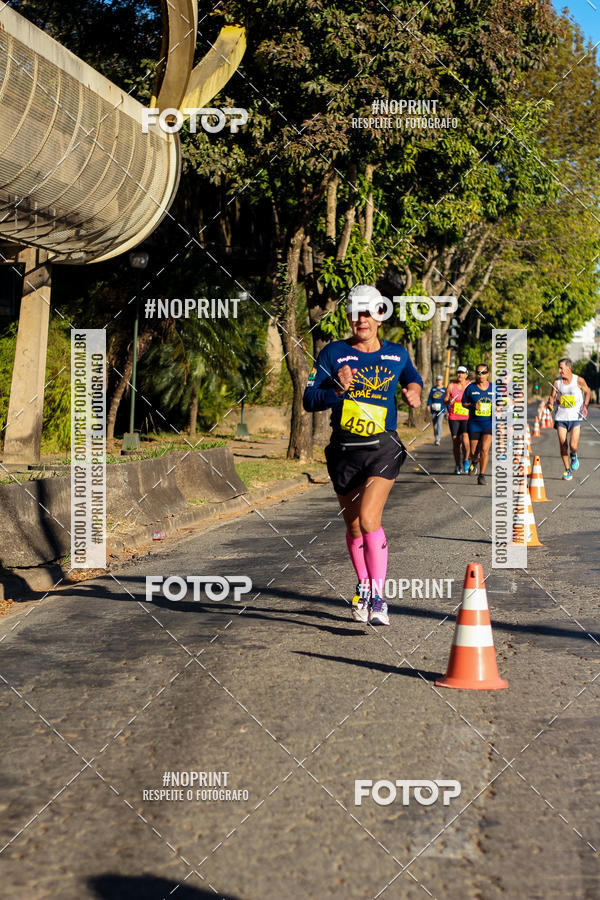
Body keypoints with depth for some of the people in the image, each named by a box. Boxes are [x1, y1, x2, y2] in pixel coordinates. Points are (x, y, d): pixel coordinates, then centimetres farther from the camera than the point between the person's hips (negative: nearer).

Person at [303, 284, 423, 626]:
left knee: (369, 518, -19)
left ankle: (379, 598, -18)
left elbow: (413, 379, 28)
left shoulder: (396, 354, 6)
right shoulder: (334, 353, 0)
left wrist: (414, 392, 5)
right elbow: (309, 400, -3)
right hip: (345, 450, 2)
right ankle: (364, 589, 32)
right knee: (354, 525, 11)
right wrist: (337, 389, -21)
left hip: (383, 447, -1)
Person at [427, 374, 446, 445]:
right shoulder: (433, 389, 9)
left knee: (439, 424, -18)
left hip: (441, 410, -3)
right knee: (434, 426, 9)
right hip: (434, 410, 3)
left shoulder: (444, 390, 3)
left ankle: (438, 440, -22)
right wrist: (428, 405, -13)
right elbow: (430, 398, 3)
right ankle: (436, 439, 25)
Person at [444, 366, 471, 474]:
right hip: (454, 418, 2)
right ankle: (458, 466, 13)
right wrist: (449, 401, -13)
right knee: (455, 441, 1)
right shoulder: (451, 386, 4)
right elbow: (445, 400, 9)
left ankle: (466, 460, -2)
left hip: (467, 417, -2)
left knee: (465, 437, -22)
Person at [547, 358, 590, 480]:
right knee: (563, 446, 1)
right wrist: (550, 403, -12)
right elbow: (552, 396, 9)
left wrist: (585, 405, 2)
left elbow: (587, 391, 12)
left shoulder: (579, 380, -6)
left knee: (573, 446, -13)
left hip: (575, 417, -2)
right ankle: (568, 470, 18)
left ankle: (573, 456, 23)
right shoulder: (557, 382, -1)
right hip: (561, 418, 2)